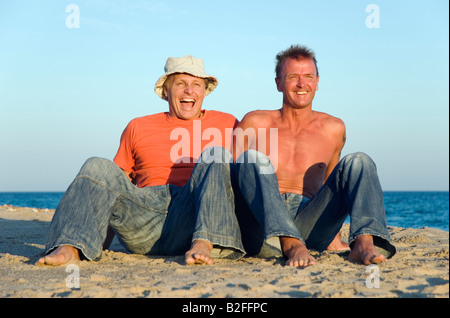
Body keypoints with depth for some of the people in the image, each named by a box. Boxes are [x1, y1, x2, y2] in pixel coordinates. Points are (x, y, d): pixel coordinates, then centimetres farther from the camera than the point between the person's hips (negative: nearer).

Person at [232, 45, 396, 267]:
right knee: (253, 158, -25)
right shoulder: (255, 124, 9)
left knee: (358, 162, -12)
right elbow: (231, 179, 9)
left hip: (309, 227, 2)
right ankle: (292, 245, -43)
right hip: (262, 230, -1)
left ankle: (364, 242, -38)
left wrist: (332, 236, 22)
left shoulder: (333, 129, 16)